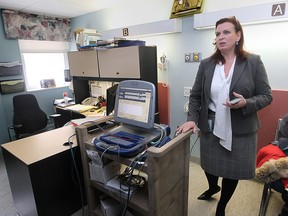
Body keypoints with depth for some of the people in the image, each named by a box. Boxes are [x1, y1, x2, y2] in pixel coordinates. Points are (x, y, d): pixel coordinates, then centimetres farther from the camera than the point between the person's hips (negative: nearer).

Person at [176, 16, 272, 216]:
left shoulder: (254, 62, -4)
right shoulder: (206, 64, 0)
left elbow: (266, 96, -2)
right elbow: (195, 95, 3)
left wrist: (246, 103, -21)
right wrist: (192, 119, -10)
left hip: (240, 131, -1)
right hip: (210, 128, 2)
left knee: (232, 172, 13)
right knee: (210, 166, 18)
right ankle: (213, 187, 55)